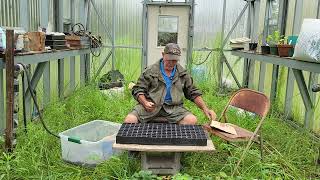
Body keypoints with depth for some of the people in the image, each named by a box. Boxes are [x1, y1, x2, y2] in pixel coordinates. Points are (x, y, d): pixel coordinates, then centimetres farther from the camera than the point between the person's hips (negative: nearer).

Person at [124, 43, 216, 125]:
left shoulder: (183, 74, 14)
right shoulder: (150, 71, 5)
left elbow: (193, 93, 19)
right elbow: (138, 90, 5)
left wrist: (205, 109, 6)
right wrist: (145, 103, -15)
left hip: (173, 108, 2)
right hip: (151, 106, -2)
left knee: (192, 120, -27)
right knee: (129, 120, -29)